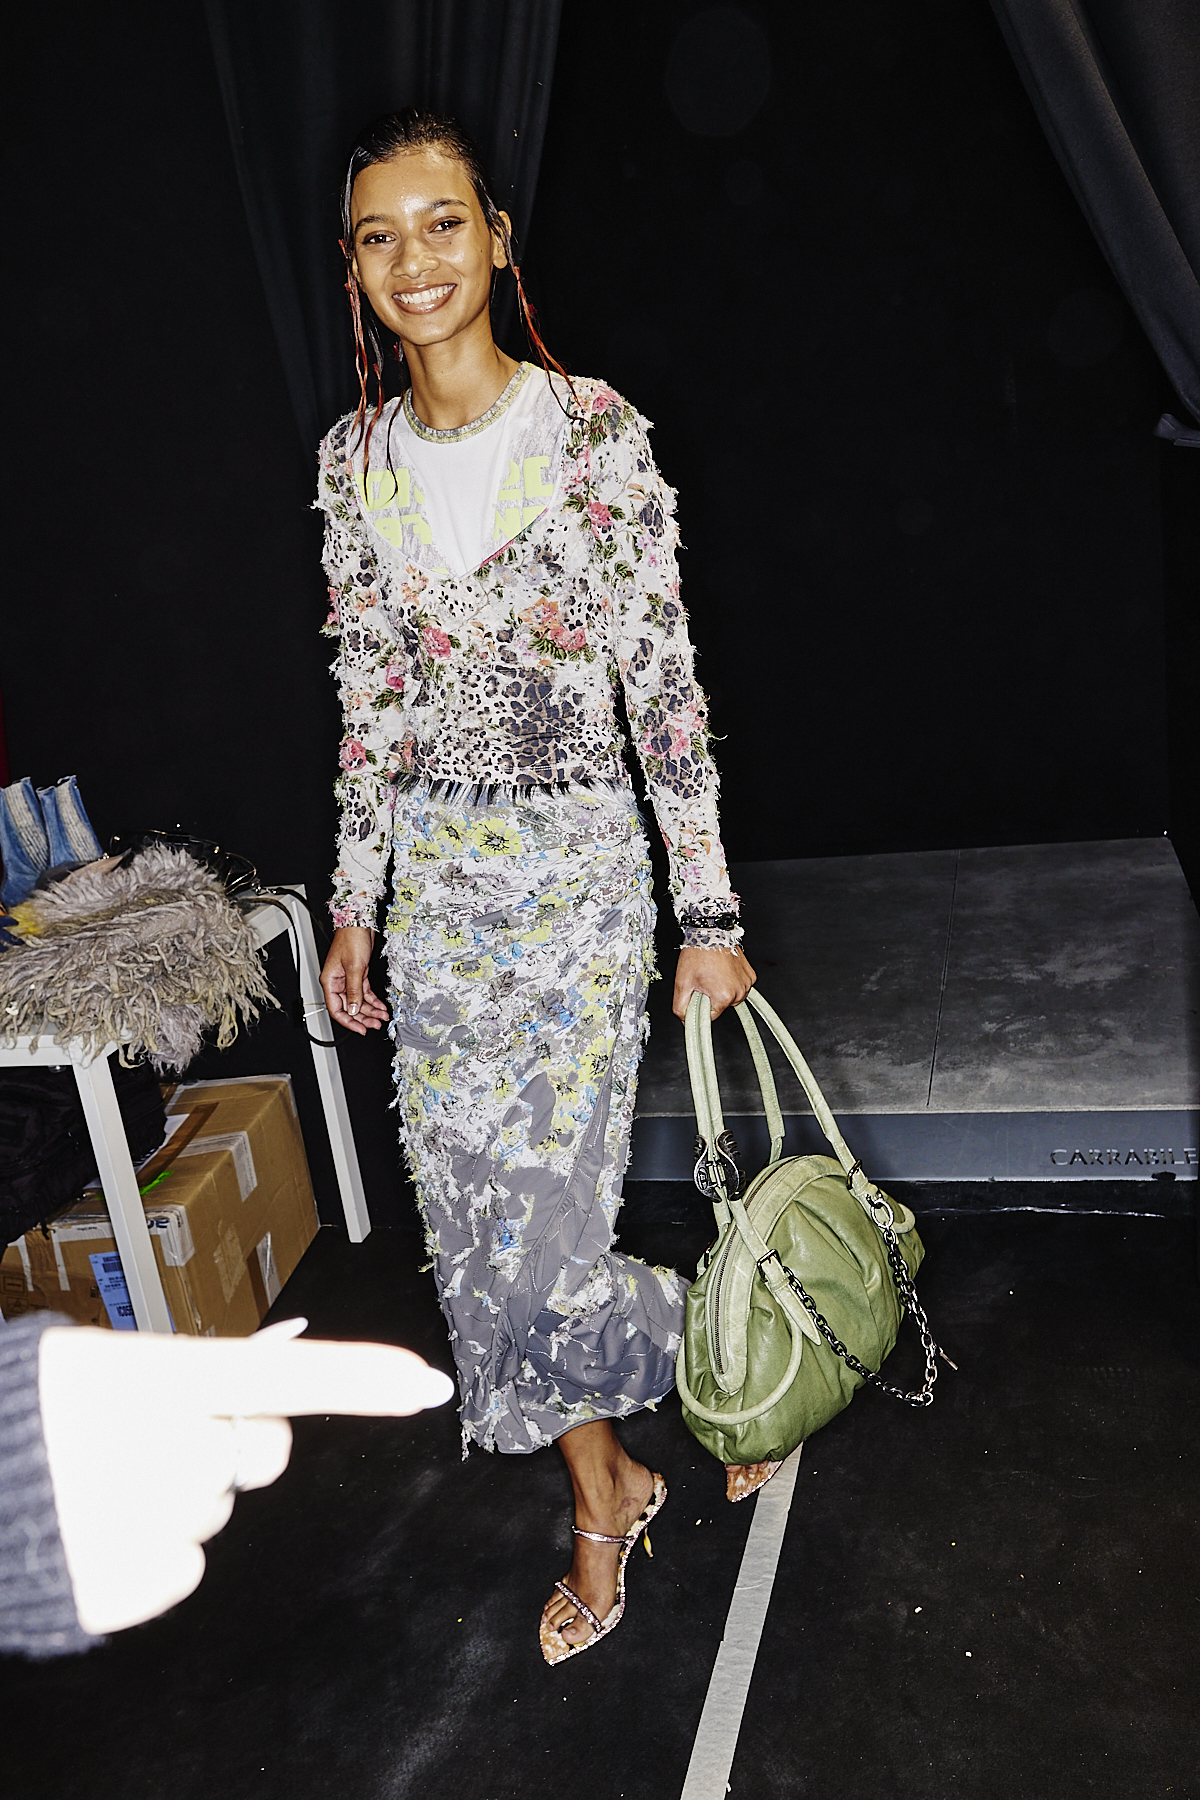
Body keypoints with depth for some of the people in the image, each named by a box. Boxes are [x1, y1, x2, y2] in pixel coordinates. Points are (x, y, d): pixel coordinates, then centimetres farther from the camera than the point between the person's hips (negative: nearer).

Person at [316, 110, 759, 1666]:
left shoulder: (594, 431, -7)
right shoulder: (354, 458, 6)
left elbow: (665, 683, -8)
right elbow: (369, 700, 10)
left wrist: (709, 913, -8)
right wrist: (353, 905, 10)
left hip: (576, 868, -5)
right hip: (437, 884, 5)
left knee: (539, 1239, -2)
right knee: (475, 1230, 10)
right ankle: (605, 1496, 34)